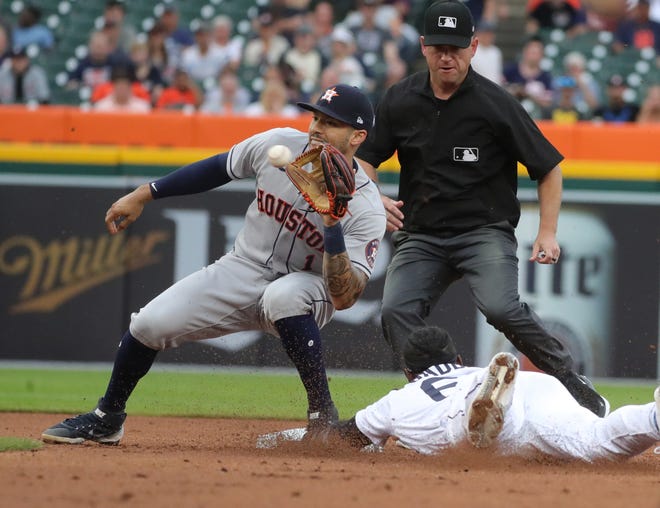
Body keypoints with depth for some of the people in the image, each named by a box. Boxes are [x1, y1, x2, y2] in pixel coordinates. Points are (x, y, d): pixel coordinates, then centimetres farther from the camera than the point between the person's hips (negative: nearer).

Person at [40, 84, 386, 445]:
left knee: (283, 296, -40)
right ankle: (107, 419, 21)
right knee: (148, 324, -7)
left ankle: (323, 415, -25)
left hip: (305, 291, -4)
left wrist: (332, 225, -42)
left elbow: (343, 298, -31)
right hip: (241, 271, 4)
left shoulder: (366, 209, -24)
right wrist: (143, 195, 7)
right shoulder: (280, 144, -13)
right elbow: (218, 168, 5)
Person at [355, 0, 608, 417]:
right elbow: (364, 159, 13)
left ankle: (572, 382, -14)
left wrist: (548, 233, -12)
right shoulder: (401, 101, 3)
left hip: (485, 231, -4)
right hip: (421, 237, 4)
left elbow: (549, 167, -2)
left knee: (501, 307, -28)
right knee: (397, 312, -19)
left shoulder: (496, 104, -8)